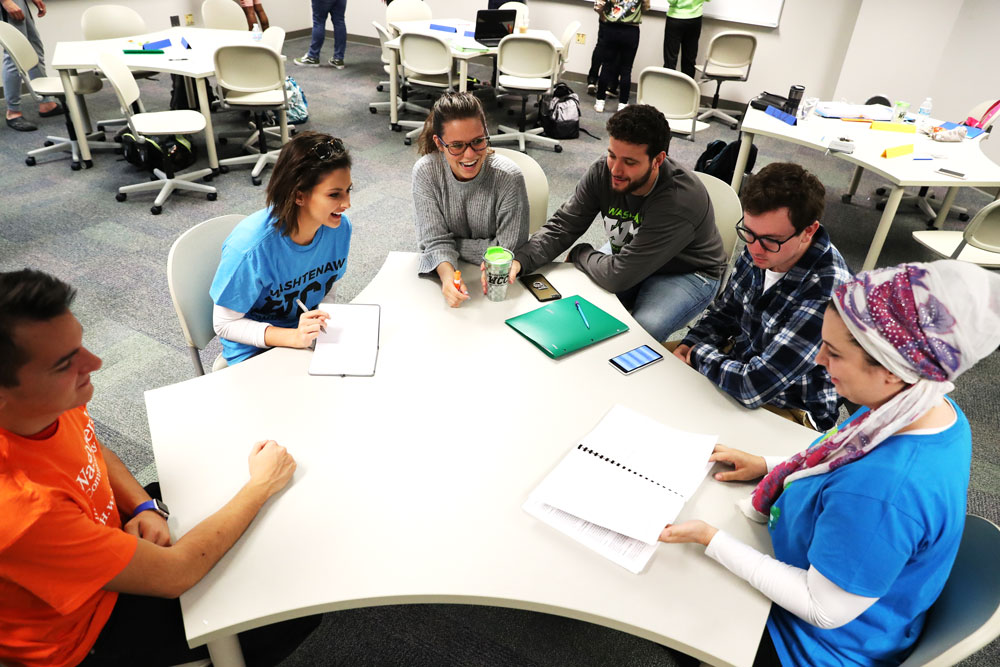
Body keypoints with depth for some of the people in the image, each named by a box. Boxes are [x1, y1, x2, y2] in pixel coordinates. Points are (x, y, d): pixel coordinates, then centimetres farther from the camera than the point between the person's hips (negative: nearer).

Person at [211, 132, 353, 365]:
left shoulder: (340, 227, -12)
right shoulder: (251, 246, -28)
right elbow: (225, 324, -18)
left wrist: (320, 324, -13)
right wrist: (295, 337, -30)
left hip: (305, 327, 5)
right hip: (254, 350, -5)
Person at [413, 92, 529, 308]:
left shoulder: (508, 176, -18)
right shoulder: (425, 172, -12)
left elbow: (508, 250, -14)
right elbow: (436, 240, -13)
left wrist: (453, 244, -10)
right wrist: (447, 275, -32)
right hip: (441, 272, 1)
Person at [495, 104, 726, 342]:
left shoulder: (681, 200, -36)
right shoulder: (603, 170, -18)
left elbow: (618, 276, -34)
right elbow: (561, 227, -13)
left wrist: (579, 254, -15)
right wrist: (519, 260, -31)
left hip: (686, 273, -5)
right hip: (626, 256, 6)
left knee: (641, 333, -32)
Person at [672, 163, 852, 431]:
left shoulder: (826, 291, -34)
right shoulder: (757, 250, -11)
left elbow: (753, 387, -34)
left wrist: (699, 354, -18)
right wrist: (688, 346, -8)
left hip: (789, 410, -7)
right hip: (739, 362, 8)